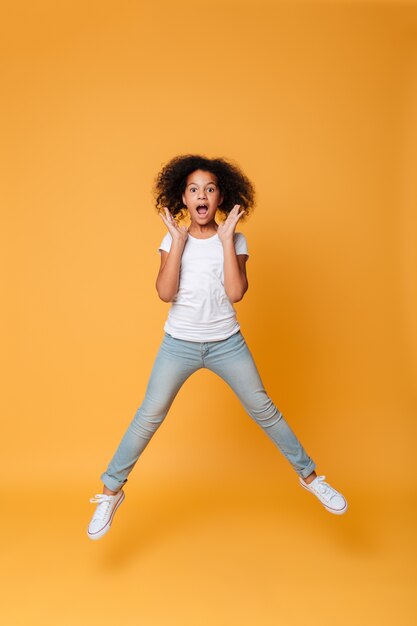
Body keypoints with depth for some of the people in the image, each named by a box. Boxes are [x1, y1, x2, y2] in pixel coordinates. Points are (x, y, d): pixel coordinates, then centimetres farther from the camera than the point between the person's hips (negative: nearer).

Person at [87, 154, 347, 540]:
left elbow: (236, 293, -18)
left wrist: (225, 239, -17)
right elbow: (165, 293, -15)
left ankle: (309, 476, 27)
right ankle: (111, 492, 22)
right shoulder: (172, 239, -2)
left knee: (264, 411, 7)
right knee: (148, 418, 4)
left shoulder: (233, 240, -3)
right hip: (179, 343, 0)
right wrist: (179, 241, -16)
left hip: (226, 343, 0)